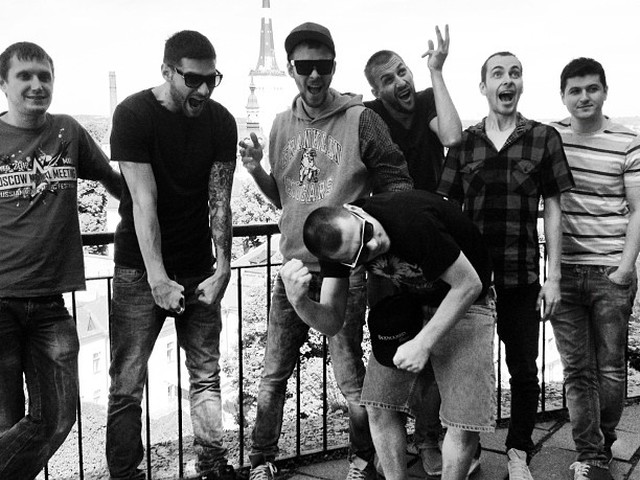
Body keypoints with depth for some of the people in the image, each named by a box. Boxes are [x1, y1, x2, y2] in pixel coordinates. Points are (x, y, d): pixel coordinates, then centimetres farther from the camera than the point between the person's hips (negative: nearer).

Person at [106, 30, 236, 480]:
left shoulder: (221, 122, 0)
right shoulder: (134, 114, -10)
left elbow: (219, 201, -2)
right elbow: (144, 201, -16)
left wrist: (222, 270, -11)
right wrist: (158, 279, -20)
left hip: (198, 270, 3)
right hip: (141, 268, -3)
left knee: (206, 375, 6)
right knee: (127, 384, -1)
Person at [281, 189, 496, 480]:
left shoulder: (411, 220, -36)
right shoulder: (335, 240, -18)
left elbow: (468, 284, -25)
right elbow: (331, 323, -12)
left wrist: (423, 343, -24)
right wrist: (299, 301, -33)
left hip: (463, 302, -4)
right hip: (408, 300, 5)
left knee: (465, 422, -10)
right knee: (380, 405, -3)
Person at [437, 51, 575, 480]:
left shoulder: (544, 138, 2)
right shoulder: (464, 143, 5)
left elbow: (553, 210, 2)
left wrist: (553, 276, -2)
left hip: (522, 276, -1)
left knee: (524, 368, 7)